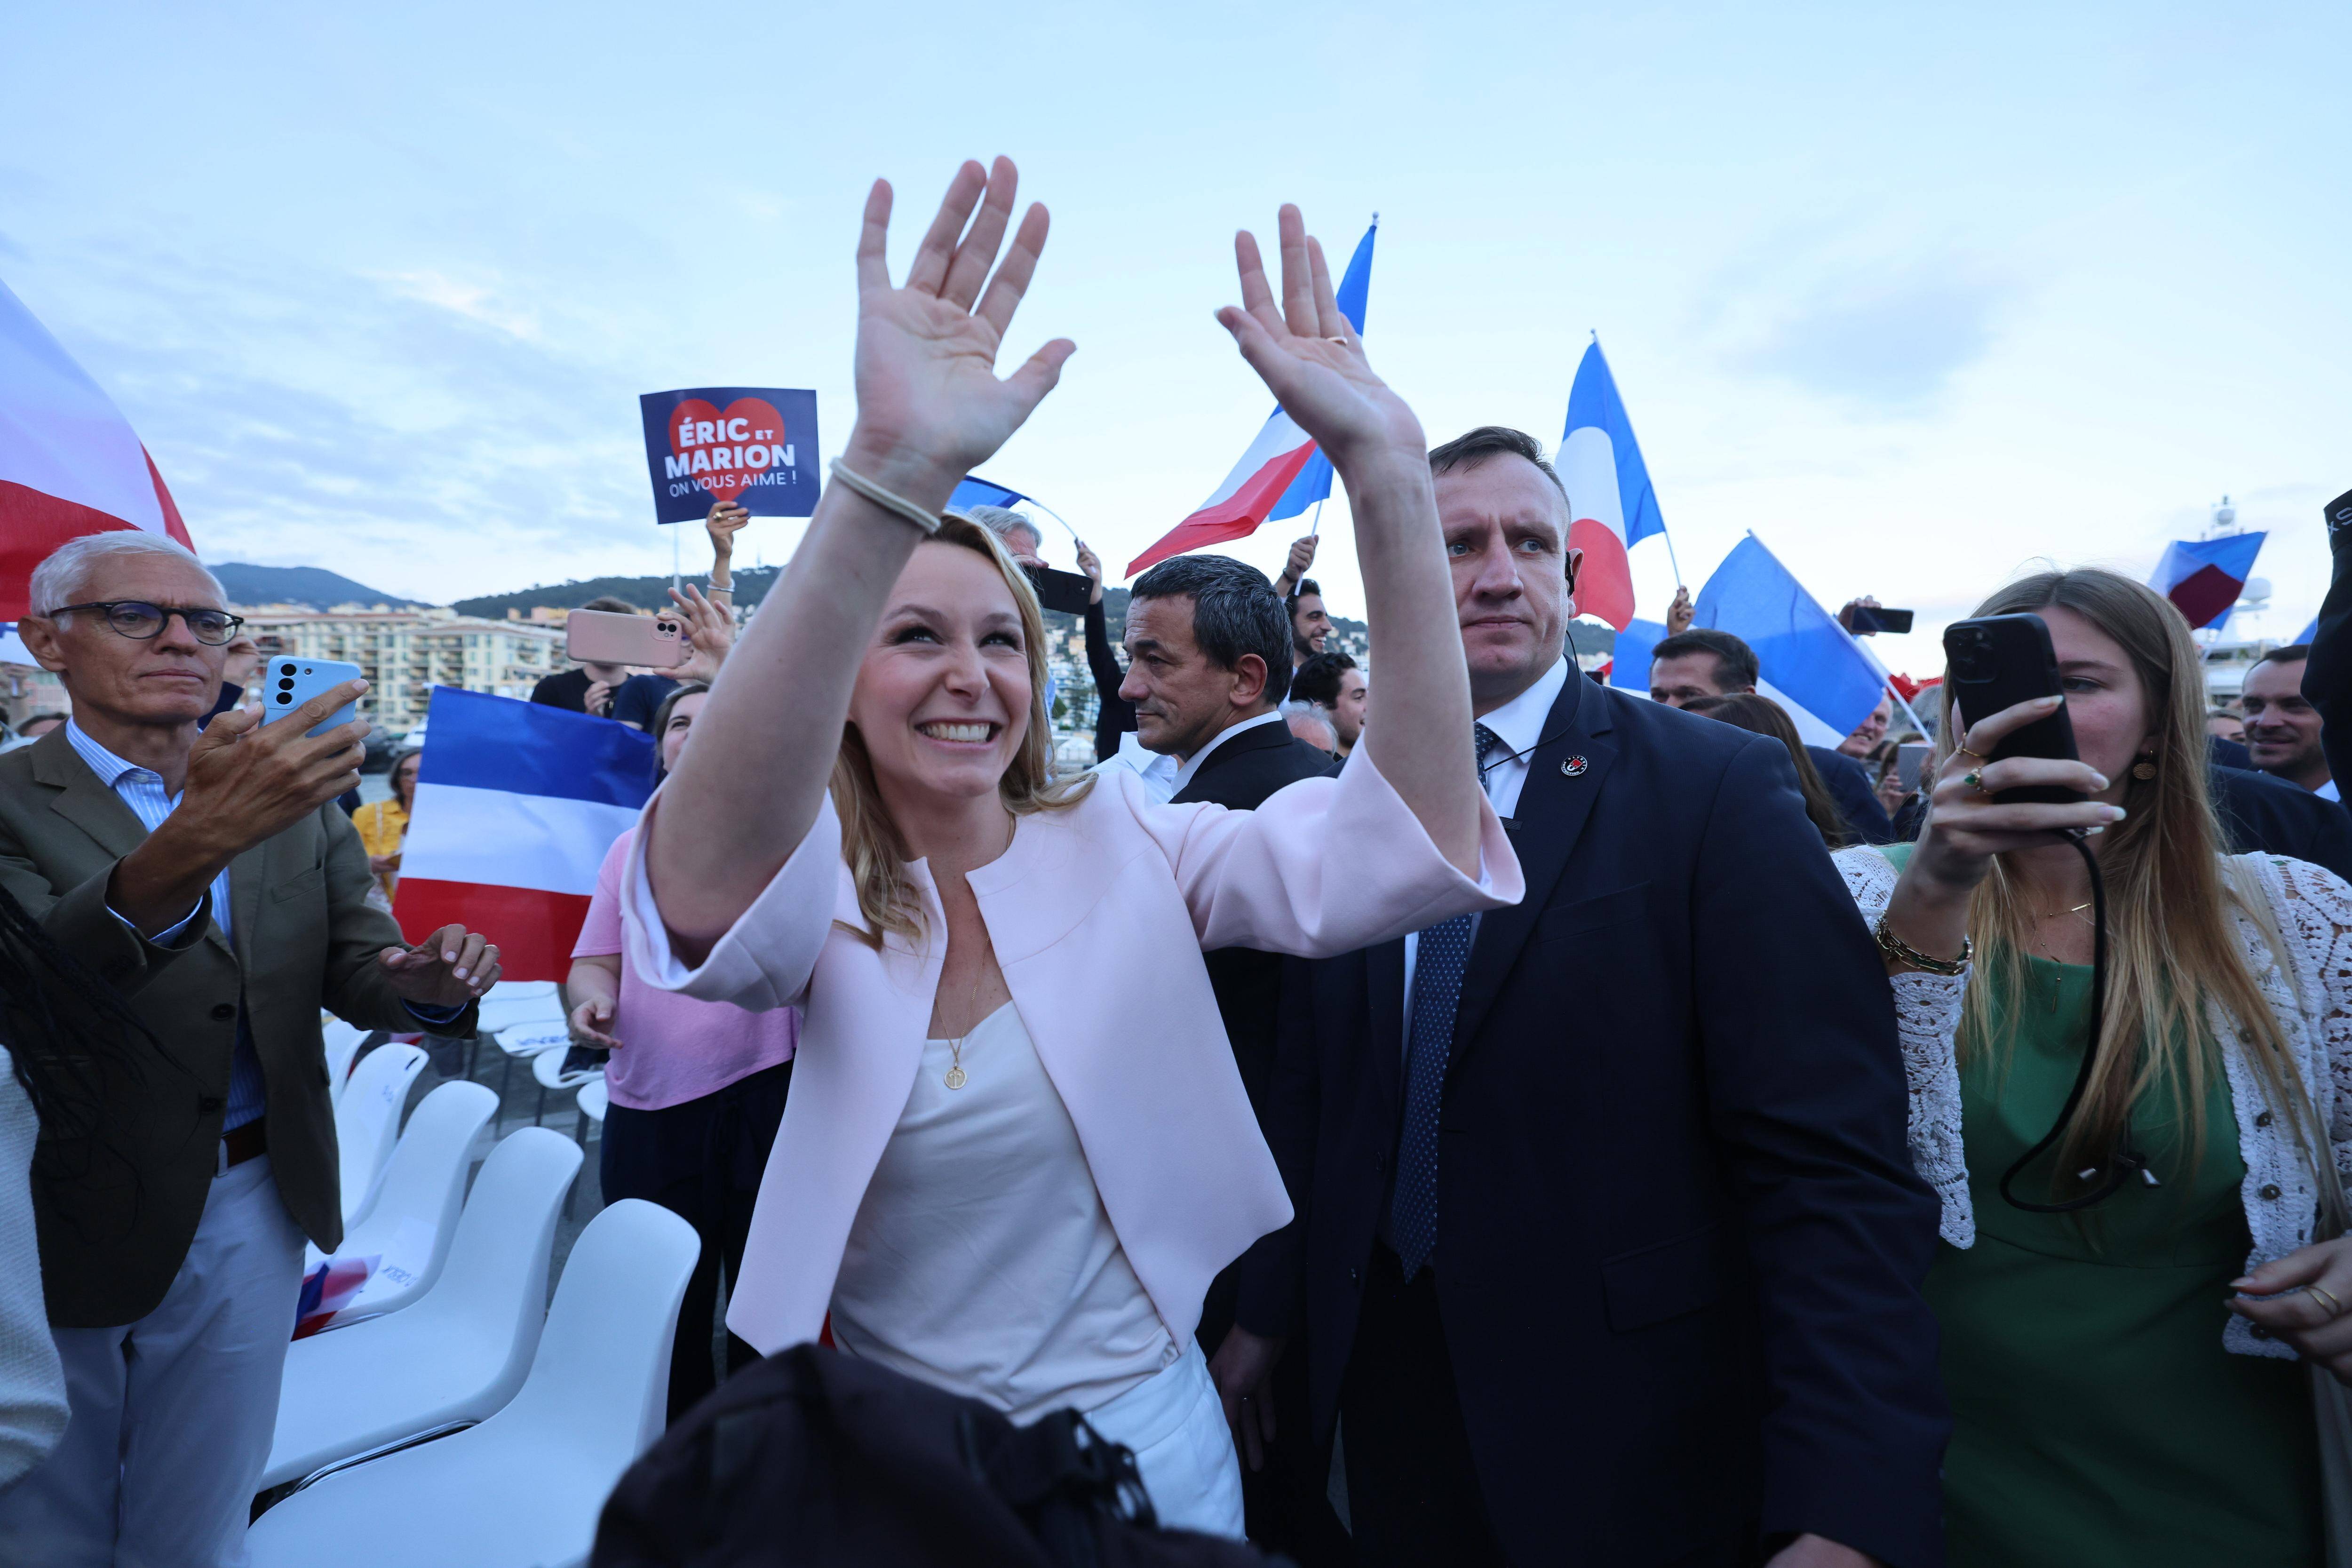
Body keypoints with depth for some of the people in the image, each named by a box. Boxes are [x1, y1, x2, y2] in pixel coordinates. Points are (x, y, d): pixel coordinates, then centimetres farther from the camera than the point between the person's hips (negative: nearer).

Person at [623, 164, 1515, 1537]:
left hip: (1147, 1438, 1)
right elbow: (705, 883, -39)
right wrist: (893, 473, -52)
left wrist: (1384, 468, -37)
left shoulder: (1121, 842, -12)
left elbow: (1412, 842, -26)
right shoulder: (813, 902, -14)